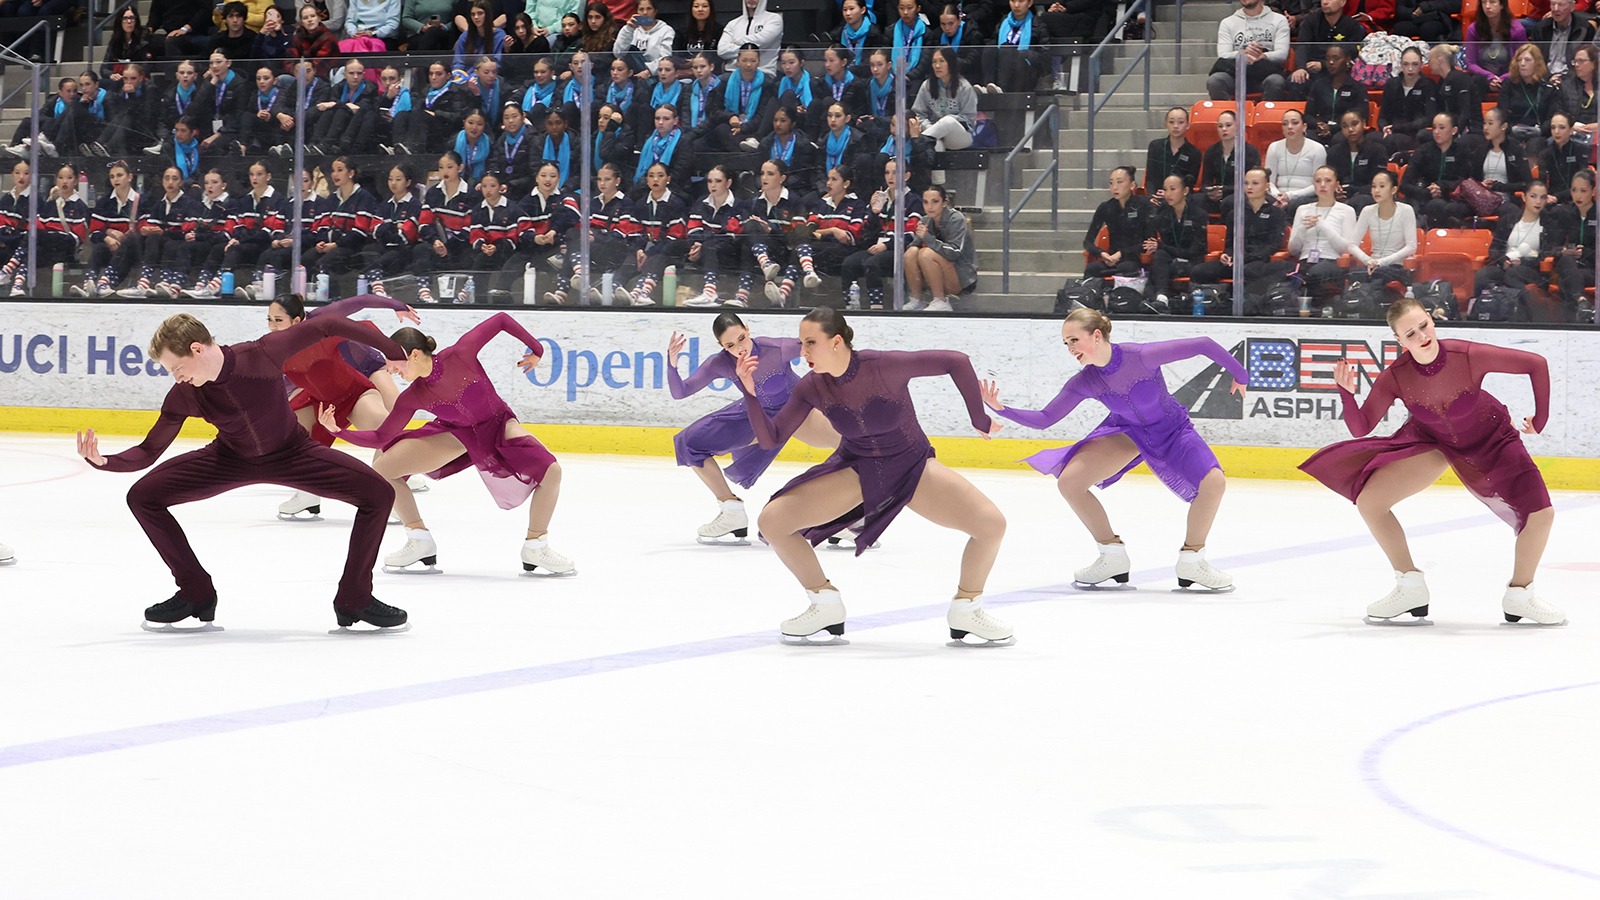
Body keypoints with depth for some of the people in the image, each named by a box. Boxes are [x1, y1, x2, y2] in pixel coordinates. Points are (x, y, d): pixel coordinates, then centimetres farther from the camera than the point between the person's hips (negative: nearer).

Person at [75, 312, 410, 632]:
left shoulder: (262, 354, -33)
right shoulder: (184, 396, -23)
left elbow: (325, 327, -25)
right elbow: (148, 452, -14)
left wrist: (393, 352, -25)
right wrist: (103, 461, -33)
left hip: (292, 453, -2)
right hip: (230, 460, 2)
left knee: (379, 494, -21)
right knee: (143, 496, -13)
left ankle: (354, 599, -2)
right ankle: (196, 594, 3)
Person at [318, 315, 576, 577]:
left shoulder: (461, 354, -30)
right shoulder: (412, 398, -19)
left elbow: (501, 320, -19)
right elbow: (380, 438, -11)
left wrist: (535, 349, -13)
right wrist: (338, 429, -22)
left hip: (498, 425, -2)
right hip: (456, 434, 2)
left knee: (551, 471, -26)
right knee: (382, 469, -12)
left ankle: (536, 547, -5)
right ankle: (419, 540, 5)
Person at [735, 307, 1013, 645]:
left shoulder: (886, 365, -28)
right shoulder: (812, 388, -15)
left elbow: (957, 362, -21)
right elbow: (770, 439, -10)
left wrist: (979, 419, -13)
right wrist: (749, 392, -23)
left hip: (912, 466, -3)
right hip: (855, 469, 3)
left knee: (992, 524, -23)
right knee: (772, 520, -15)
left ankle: (966, 608, 4)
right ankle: (825, 604, 6)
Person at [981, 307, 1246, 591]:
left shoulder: (1142, 356, -34)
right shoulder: (1083, 383, -20)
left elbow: (1203, 344, -27)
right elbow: (1043, 419, -11)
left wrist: (1239, 375, -14)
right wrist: (1000, 409, -26)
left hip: (1173, 429, -3)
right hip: (1127, 431, 3)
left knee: (1213, 482, -27)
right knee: (1069, 481, -15)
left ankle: (1191, 560, -5)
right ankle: (1112, 556, 2)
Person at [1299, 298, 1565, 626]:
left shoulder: (1470, 356, -33)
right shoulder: (1395, 377, -27)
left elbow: (1537, 364, -21)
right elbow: (1360, 428, -20)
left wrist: (1541, 419, -14)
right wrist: (1347, 393, -38)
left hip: (1489, 440, -2)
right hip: (1431, 440, 2)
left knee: (1540, 514, -16)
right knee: (1368, 500, -12)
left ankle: (1519, 595, 9)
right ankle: (1410, 587, 5)